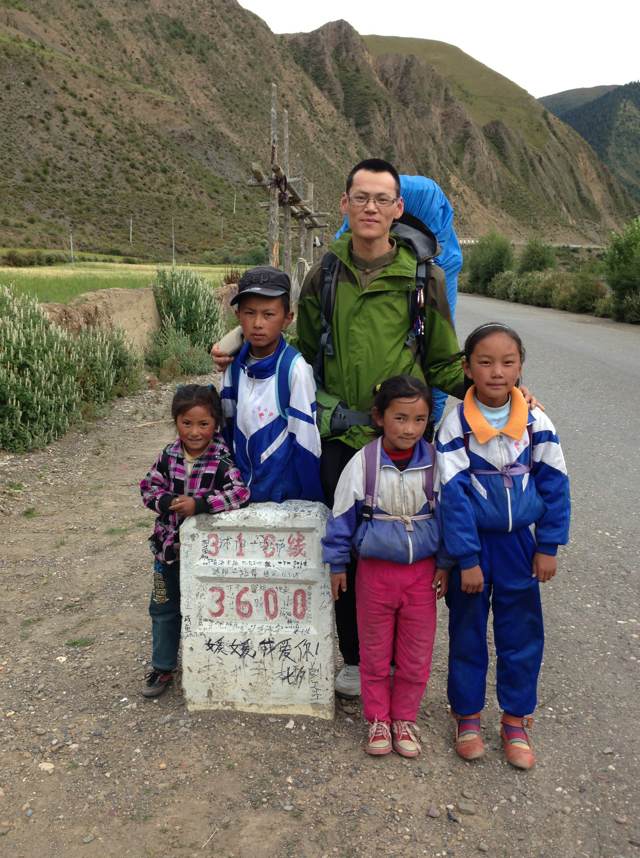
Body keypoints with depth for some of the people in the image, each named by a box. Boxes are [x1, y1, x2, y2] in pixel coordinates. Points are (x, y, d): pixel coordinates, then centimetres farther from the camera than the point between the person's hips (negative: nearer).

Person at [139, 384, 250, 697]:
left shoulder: (222, 460, -18)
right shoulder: (169, 455, -6)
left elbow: (240, 492, -29)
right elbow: (148, 487, -1)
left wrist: (200, 503, -34)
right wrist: (168, 502, -21)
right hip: (169, 545, 4)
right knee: (164, 607, 16)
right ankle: (163, 666, 34)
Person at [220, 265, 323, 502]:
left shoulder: (295, 369, -19)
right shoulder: (235, 364, -4)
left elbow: (305, 440, -15)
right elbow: (228, 424, 7)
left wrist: (310, 500, -11)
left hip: (286, 494, -4)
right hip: (242, 489, 5)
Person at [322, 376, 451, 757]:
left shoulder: (435, 462, -9)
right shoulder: (363, 462, -13)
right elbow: (342, 514, -3)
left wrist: (444, 563, 5)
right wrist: (338, 564, 2)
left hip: (422, 571, 1)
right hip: (375, 570, -1)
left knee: (416, 653, 12)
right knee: (375, 650, 14)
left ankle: (404, 718, 33)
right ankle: (378, 718, 32)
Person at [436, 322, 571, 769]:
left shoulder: (536, 421, -7)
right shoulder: (456, 423, -13)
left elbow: (555, 483, 0)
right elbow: (453, 493, -13)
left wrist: (548, 546, -1)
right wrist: (466, 559, -14)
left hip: (519, 540, 2)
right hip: (471, 542, -2)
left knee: (522, 632, 10)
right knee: (467, 632, 12)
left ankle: (516, 720, 29)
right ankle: (467, 716, 30)